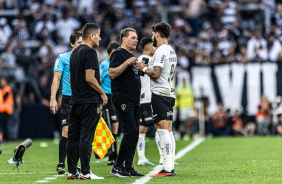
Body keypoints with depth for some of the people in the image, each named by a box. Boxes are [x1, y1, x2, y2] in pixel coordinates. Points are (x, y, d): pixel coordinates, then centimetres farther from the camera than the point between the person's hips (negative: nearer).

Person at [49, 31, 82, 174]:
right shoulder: (63, 58, 1)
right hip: (68, 99, -4)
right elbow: (56, 79, -2)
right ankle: (61, 165, -5)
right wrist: (53, 99, -11)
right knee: (66, 131, -11)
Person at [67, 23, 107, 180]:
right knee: (86, 137, -7)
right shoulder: (89, 52, -12)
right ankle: (85, 172, -7)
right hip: (90, 101, -9)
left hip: (76, 101, 9)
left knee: (73, 137, 8)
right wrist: (102, 93, -8)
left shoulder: (75, 52, 17)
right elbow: (89, 78, -19)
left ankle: (72, 171, 10)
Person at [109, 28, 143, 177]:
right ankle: (117, 167, -11)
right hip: (123, 101, -9)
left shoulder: (131, 56, 21)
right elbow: (112, 74, -18)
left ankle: (128, 167, 9)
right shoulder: (118, 54, -6)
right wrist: (127, 63, -22)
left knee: (134, 134, 6)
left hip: (134, 101, 9)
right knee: (130, 132, -16)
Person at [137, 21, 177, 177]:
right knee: (168, 131, 9)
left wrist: (144, 68, -4)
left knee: (163, 130, -11)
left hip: (159, 93, -10)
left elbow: (156, 74, -21)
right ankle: (171, 167, 9)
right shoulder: (172, 51, 18)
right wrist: (148, 69, 26)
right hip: (169, 92, 10)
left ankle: (167, 168, -16)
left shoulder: (161, 51, -13)